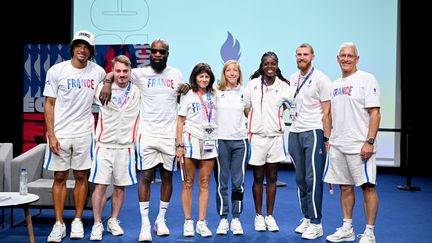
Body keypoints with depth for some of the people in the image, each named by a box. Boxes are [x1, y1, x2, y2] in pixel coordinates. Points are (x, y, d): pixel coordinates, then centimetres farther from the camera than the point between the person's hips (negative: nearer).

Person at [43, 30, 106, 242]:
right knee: (60, 177, 3)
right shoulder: (56, 70, -3)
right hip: (60, 133, -1)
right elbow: (49, 104, -3)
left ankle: (77, 221, 17)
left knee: (81, 177, 5)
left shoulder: (97, 72, 2)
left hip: (84, 133, 1)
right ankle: (59, 224, 12)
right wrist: (51, 135, -9)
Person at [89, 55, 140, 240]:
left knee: (120, 186, 8)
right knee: (100, 185, -4)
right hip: (104, 145, -1)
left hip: (126, 147, 1)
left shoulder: (137, 91, 4)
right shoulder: (102, 88, 2)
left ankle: (113, 221, 24)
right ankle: (97, 224, 8)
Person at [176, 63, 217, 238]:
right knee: (188, 183, 1)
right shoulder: (188, 96, 2)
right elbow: (180, 121, -1)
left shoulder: (212, 95, 13)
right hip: (191, 140, -3)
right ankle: (188, 222, 7)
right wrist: (179, 145, -10)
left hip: (209, 143, 4)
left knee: (204, 184, 3)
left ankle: (202, 222, 7)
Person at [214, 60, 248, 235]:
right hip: (220, 140, -1)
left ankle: (236, 218, 14)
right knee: (221, 183, 4)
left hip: (240, 140, 1)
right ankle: (223, 219, 14)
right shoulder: (216, 92, 3)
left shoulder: (245, 92, 8)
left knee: (238, 183, 3)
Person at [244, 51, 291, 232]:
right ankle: (258, 216, 17)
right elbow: (246, 107, 9)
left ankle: (270, 216, 17)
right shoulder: (253, 83, 5)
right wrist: (255, 122, -1)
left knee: (272, 178, 8)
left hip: (275, 136, 1)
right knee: (258, 177, 6)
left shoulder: (284, 86, 3)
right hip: (257, 135, 0)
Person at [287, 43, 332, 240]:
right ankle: (306, 218, 21)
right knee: (301, 179, 10)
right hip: (294, 133, 6)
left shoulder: (320, 78, -4)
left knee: (313, 179, -7)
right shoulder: (292, 79, 14)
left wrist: (326, 138, -11)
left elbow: (327, 111, -7)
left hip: (313, 133, -6)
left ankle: (316, 223, -1)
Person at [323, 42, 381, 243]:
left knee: (367, 186, -3)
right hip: (337, 145, 7)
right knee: (345, 187, 12)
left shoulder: (366, 79, -5)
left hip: (359, 146, -7)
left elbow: (375, 113, -11)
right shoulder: (335, 84, 16)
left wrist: (369, 142, -18)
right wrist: (328, 139, 14)